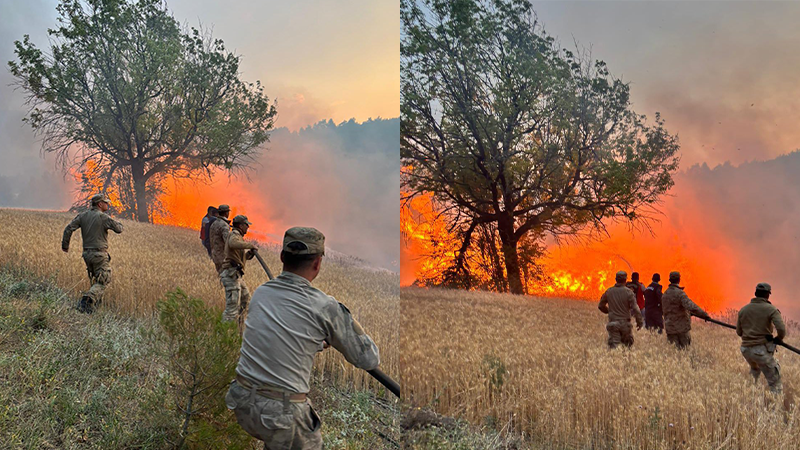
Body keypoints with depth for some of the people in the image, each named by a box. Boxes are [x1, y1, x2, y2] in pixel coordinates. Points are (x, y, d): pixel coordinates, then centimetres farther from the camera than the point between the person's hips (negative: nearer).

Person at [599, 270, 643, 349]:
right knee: (627, 344, 16)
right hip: (625, 323, -2)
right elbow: (635, 308, -12)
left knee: (613, 345, -1)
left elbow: (601, 306, 12)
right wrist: (639, 322, -3)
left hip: (613, 322, 2)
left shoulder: (608, 291, 2)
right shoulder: (629, 292, -8)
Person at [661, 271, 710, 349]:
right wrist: (704, 315, -21)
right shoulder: (680, 293, -14)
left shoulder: (664, 295, 11)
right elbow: (691, 307, -27)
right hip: (682, 327, -6)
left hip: (670, 328, 6)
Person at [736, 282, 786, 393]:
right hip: (762, 350, -6)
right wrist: (779, 338, 4)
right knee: (775, 383, 1)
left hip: (746, 349, 6)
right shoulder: (771, 309, -6)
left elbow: (739, 332, 13)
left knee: (755, 369, 35)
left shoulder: (743, 310, 8)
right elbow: (781, 329, -17)